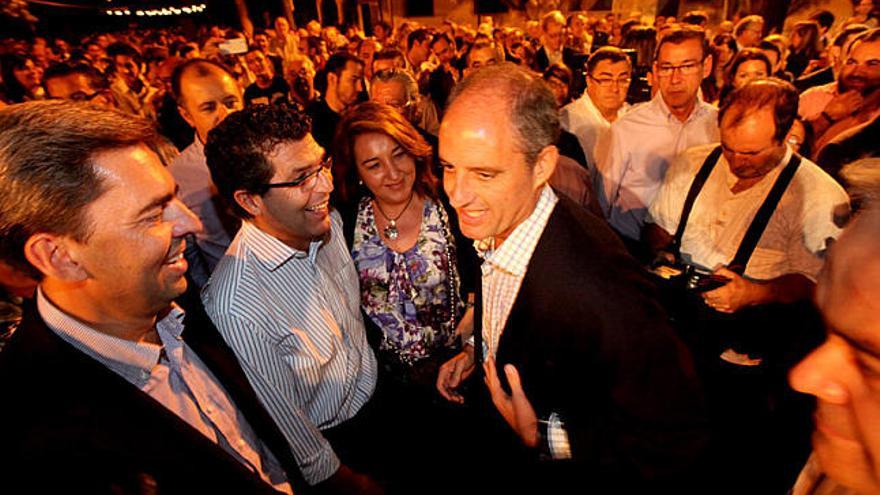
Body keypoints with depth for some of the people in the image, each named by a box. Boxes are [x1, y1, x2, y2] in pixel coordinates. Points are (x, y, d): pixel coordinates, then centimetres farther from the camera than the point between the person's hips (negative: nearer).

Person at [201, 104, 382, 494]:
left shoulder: (328, 220, -14)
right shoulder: (236, 306, -35)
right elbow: (285, 423, -22)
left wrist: (372, 382, 11)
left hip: (376, 399, 6)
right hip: (330, 442, -5)